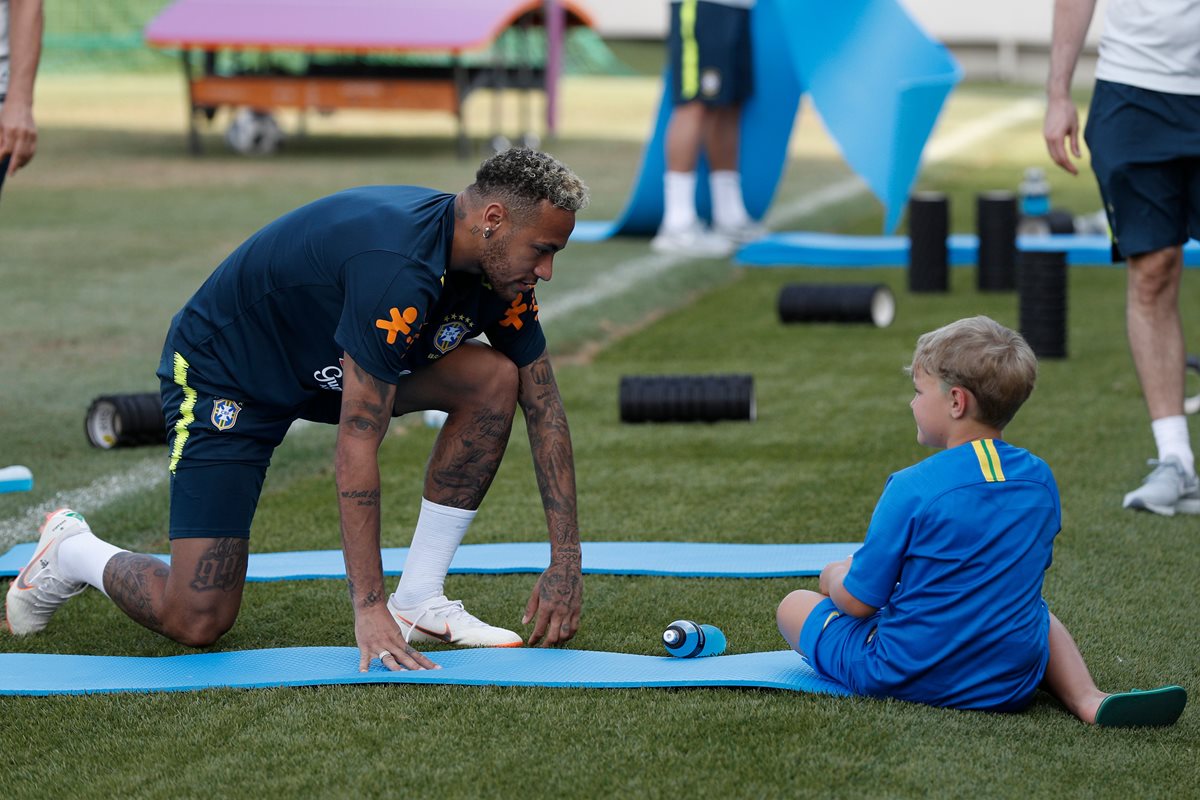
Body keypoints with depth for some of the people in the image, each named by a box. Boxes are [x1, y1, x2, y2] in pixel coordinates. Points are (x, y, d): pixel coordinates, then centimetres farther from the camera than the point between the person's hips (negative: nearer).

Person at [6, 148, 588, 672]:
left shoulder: (497, 262, -11)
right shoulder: (398, 267, -37)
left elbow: (544, 407, -2)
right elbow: (356, 444, -37)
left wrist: (566, 563, -7)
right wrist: (368, 610, -37)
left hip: (321, 363, 8)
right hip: (223, 378, -8)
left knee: (494, 377, -14)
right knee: (197, 620, -16)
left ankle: (418, 602, -5)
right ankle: (73, 553, 16)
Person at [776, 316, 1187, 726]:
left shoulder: (912, 489, -17)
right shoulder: (1039, 480, -1)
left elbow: (857, 602, -12)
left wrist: (834, 575, 12)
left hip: (905, 678, -2)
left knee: (794, 604, 20)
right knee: (1036, 611, 37)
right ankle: (1087, 700, 7)